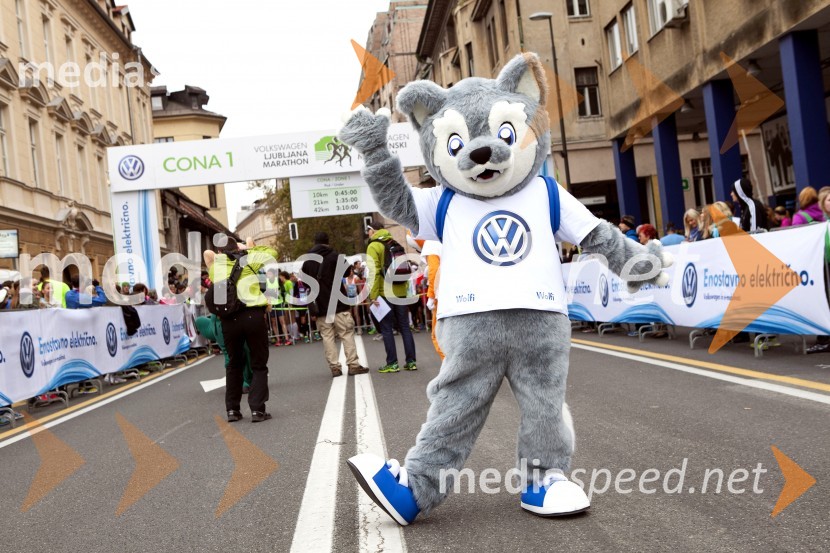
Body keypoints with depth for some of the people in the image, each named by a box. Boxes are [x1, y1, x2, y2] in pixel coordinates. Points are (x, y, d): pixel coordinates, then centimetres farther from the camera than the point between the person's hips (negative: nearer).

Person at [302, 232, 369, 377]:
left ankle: (334, 367, 1)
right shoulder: (334, 255, -4)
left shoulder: (307, 261, 8)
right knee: (347, 333, 1)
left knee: (327, 336, 5)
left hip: (321, 305, 3)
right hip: (338, 302, -3)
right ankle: (353, 365, -4)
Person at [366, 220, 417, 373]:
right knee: (404, 327, 8)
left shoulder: (373, 247, -4)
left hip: (385, 293, -5)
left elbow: (374, 272, -13)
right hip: (400, 292, 5)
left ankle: (392, 363, 1)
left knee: (387, 329, 1)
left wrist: (373, 295, -12)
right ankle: (411, 361, 7)